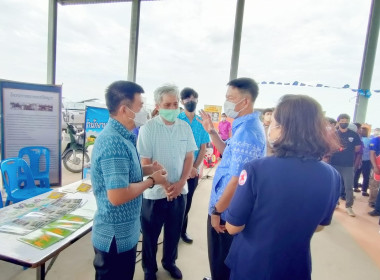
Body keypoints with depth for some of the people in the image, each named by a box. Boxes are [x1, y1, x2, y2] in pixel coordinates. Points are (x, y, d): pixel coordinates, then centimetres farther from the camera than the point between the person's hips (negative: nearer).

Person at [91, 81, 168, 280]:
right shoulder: (114, 142, -28)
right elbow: (117, 196, -32)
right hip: (116, 236, -9)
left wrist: (146, 169, 1)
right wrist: (151, 180, -19)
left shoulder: (121, 136, 4)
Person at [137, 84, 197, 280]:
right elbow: (145, 163, -11)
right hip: (155, 192, -3)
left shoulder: (185, 127, -1)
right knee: (151, 234, 14)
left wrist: (180, 183, -7)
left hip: (180, 191, 3)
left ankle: (169, 262, 44)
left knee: (174, 231, 19)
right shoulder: (148, 128, -12)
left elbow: (189, 157, 3)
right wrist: (164, 185, -14)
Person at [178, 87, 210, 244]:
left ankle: (182, 230, 34)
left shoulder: (202, 122, 2)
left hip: (194, 170, 3)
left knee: (187, 202, 15)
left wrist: (195, 167, -9)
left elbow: (203, 148, 3)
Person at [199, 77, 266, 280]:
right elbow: (230, 154, 15)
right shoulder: (246, 127, 6)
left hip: (227, 210, -10)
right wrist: (211, 131, 8)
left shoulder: (247, 132, -26)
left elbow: (237, 180, -28)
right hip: (230, 206, 10)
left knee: (221, 260, 13)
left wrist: (217, 211, -17)